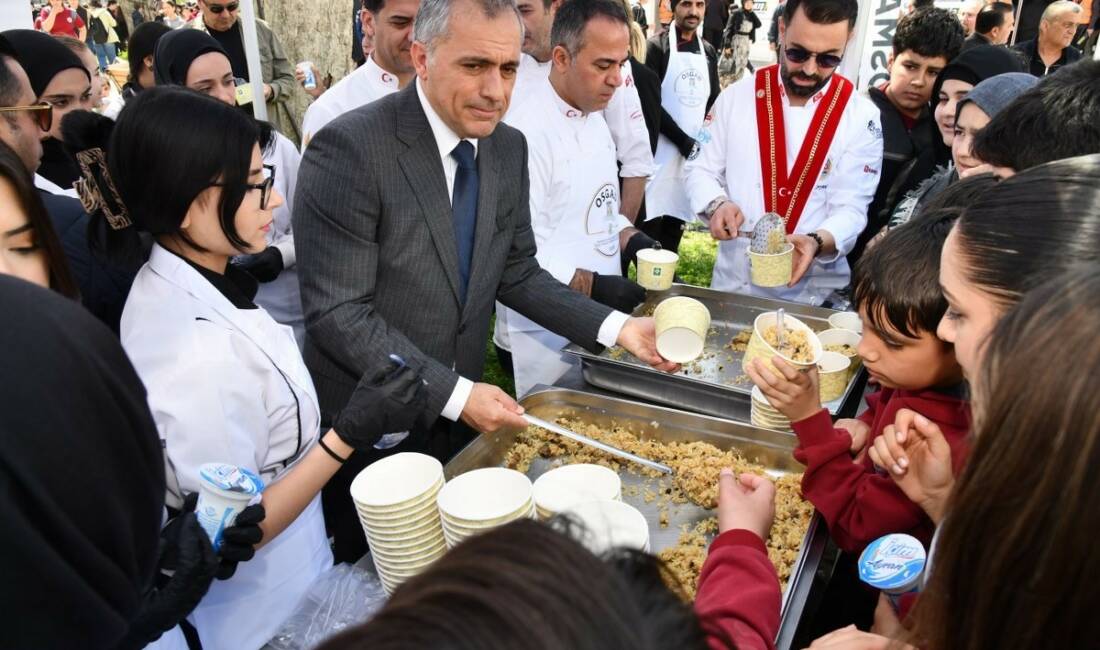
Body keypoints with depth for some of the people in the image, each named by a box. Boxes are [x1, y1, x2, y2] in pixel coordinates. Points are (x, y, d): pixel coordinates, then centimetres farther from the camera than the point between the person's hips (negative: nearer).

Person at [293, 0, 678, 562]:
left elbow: (516, 273, 5)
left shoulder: (509, 148, -1)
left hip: (461, 415, 6)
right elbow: (338, 314, -22)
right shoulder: (349, 149, -22)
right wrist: (454, 394, -23)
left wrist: (616, 327, -6)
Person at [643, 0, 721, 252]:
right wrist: (684, 141, -13)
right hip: (661, 150, -5)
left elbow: (714, 100, 19)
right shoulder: (658, 47, -3)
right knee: (651, 221, -6)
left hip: (695, 152, 5)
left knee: (677, 221, 9)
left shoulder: (708, 51, 13)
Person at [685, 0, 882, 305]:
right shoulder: (737, 96, -3)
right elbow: (701, 169, 2)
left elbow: (851, 208, -9)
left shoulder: (862, 116, -7)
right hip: (735, 279, 2)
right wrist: (717, 204, -19)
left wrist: (817, 242, -29)